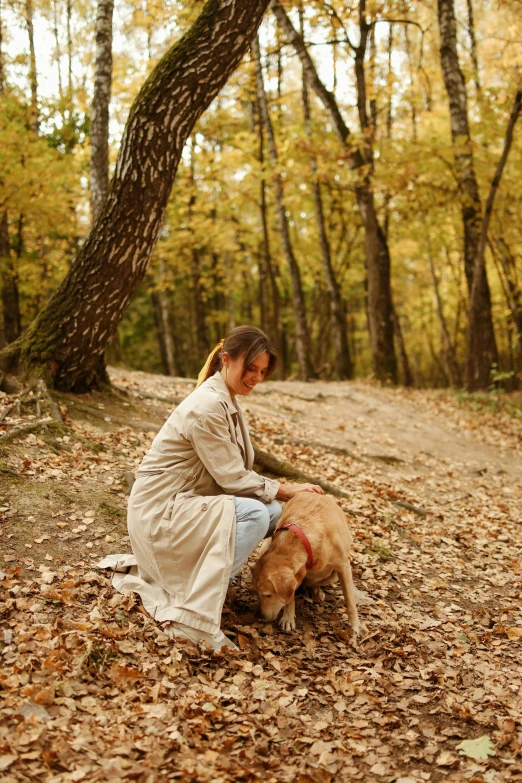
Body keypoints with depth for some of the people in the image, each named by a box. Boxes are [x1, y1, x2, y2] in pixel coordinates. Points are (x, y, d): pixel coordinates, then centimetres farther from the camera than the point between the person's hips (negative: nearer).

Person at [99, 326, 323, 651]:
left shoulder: (227, 401, 9)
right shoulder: (207, 405, -21)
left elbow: (238, 471, 8)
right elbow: (232, 478, -20)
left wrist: (283, 492, -6)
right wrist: (288, 490, -10)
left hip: (186, 503, 10)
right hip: (160, 511, -10)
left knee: (273, 511, 0)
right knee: (255, 513, -25)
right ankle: (196, 618, -21)